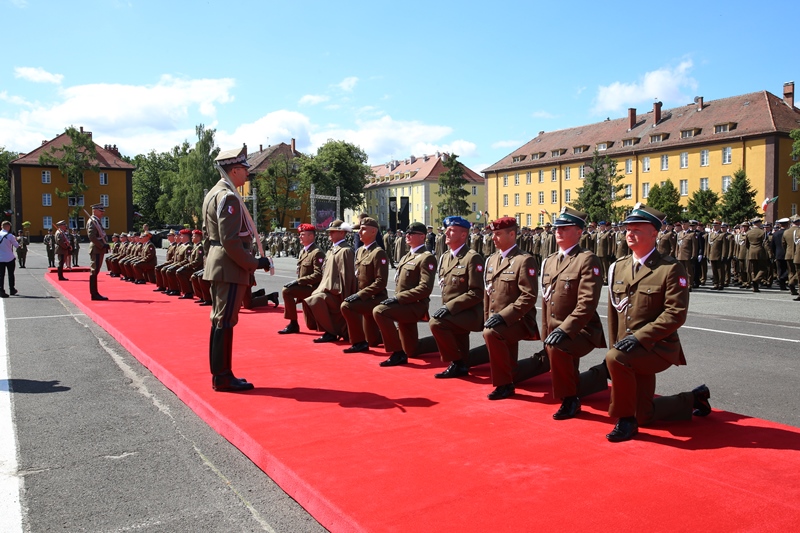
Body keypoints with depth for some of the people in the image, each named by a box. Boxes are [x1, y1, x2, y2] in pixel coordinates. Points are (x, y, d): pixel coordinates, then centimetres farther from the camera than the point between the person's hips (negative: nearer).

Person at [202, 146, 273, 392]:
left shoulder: (213, 194, 16)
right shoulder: (229, 197, -16)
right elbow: (230, 241, -22)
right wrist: (256, 264, -16)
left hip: (216, 266, 11)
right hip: (230, 268, -11)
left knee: (219, 320, 13)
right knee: (225, 321, -5)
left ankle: (218, 374, 22)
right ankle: (223, 377, 2)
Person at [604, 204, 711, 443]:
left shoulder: (671, 269, -12)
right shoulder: (618, 268, 7)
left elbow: (675, 314, -19)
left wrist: (639, 337, -26)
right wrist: (616, 343, 8)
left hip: (657, 348, -7)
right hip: (630, 351, 7)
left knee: (614, 359, -35)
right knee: (644, 416, 14)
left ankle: (625, 420, -15)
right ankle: (694, 399, 40)